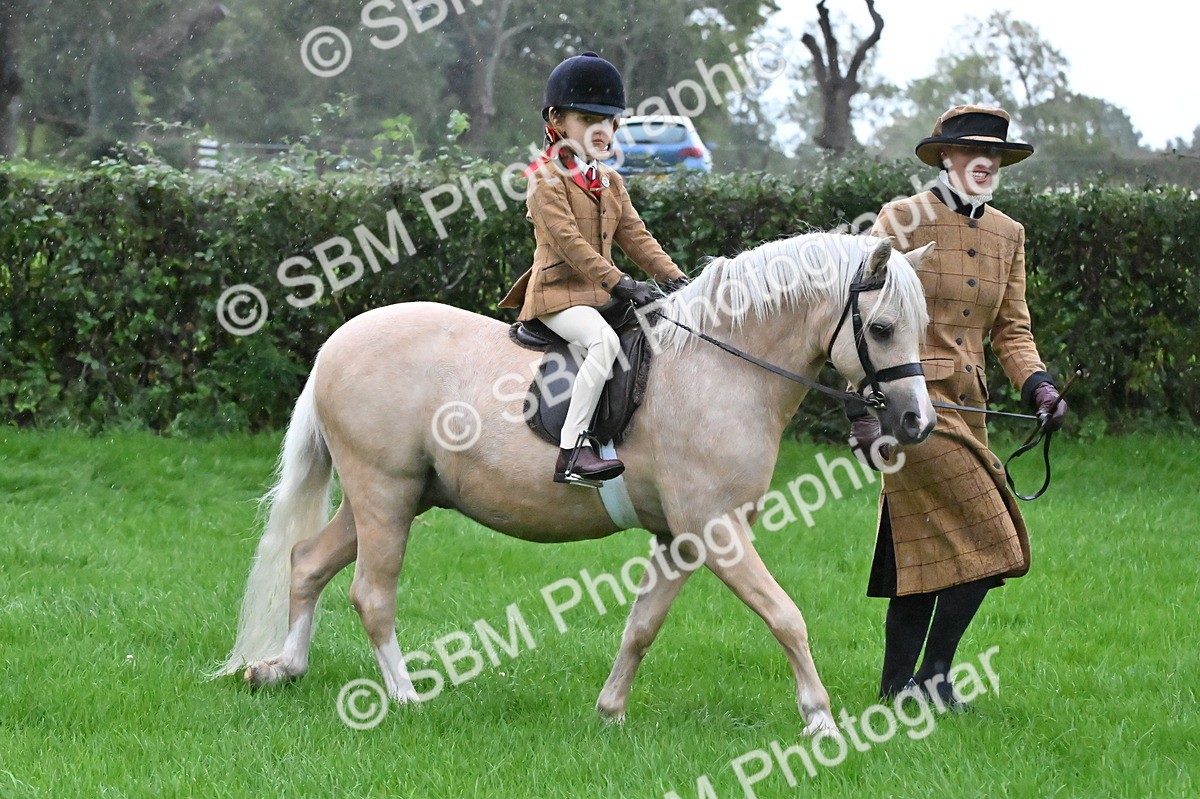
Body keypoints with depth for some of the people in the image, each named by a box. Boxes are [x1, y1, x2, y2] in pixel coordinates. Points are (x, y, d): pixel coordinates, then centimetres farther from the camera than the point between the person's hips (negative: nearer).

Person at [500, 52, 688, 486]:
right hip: (558, 294, -9)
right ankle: (571, 451, -36)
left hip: (600, 294, 9)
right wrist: (621, 285, -24)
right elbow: (569, 241, -18)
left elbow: (634, 235, 15)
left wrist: (674, 277, 0)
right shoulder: (546, 177, -8)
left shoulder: (609, 181, 18)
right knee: (604, 340, -34)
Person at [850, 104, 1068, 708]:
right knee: (988, 538, -12)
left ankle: (897, 688, 19)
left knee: (927, 552, 11)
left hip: (967, 406, 7)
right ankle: (933, 675, -1)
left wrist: (1037, 384, -5)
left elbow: (1011, 329, 15)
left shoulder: (1008, 235, 14)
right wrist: (861, 412, -13)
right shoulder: (902, 220, -6)